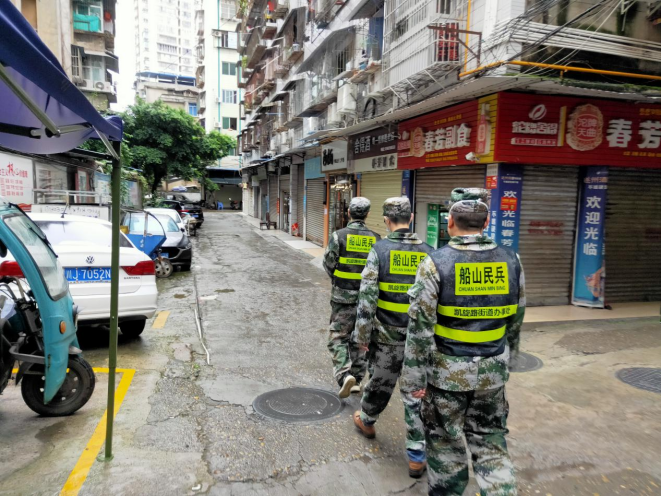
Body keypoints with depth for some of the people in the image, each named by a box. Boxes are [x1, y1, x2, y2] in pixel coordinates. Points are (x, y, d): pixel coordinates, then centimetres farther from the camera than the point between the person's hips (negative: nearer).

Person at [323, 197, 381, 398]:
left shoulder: (339, 236, -12)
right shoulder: (376, 239, -4)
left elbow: (328, 264, -5)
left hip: (343, 296, -3)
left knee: (338, 337, 7)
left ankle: (344, 375, -11)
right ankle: (357, 379, 21)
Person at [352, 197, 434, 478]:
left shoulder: (379, 251, -11)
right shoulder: (428, 253, -3)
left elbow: (367, 298, -14)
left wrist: (362, 336, -4)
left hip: (387, 338, -1)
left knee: (380, 383, 20)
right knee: (416, 395, 10)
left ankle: (366, 421, 46)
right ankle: (417, 457, 17)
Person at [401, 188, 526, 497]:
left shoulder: (435, 264, -16)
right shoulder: (511, 261, -3)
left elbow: (420, 329, -16)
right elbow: (515, 322, 8)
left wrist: (415, 379, -8)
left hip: (447, 372, -3)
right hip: (492, 373, 4)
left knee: (446, 444, 15)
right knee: (491, 443, 18)